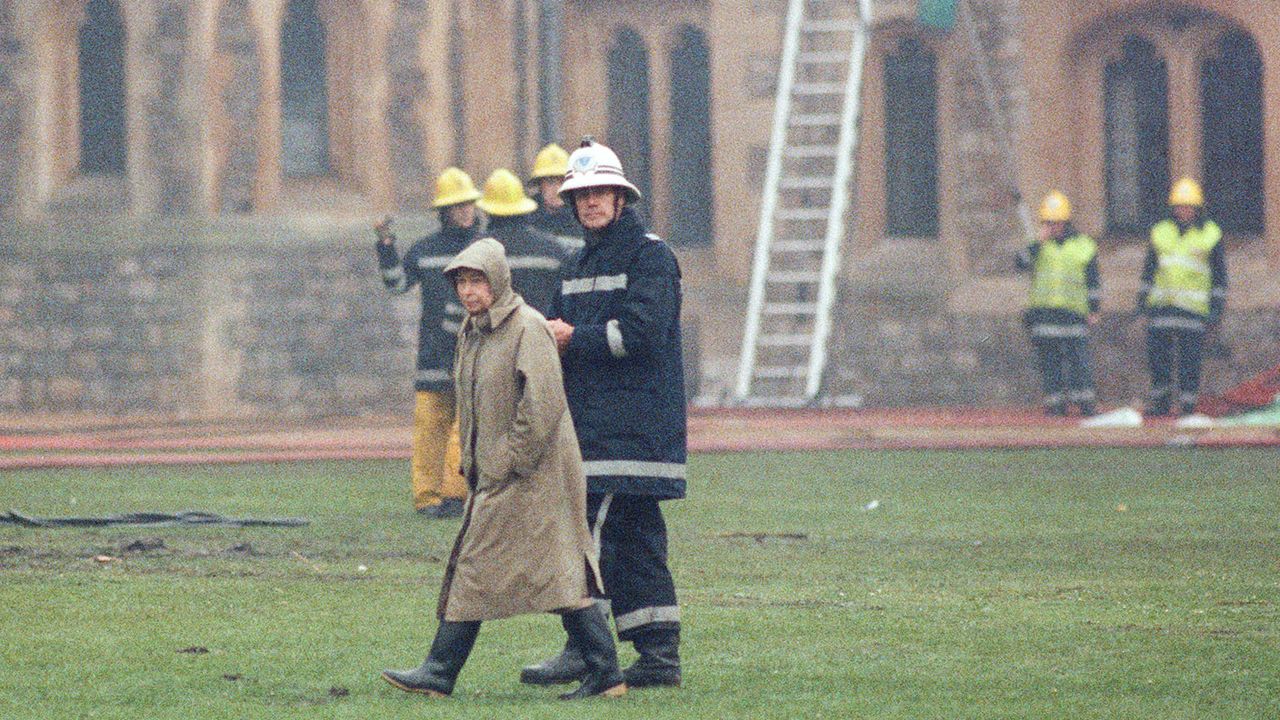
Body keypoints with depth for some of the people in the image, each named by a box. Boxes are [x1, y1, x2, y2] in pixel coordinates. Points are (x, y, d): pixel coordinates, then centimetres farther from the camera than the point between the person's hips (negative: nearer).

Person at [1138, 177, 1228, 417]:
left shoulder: (1211, 235, 2)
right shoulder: (1160, 233, 11)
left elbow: (1219, 277, 3)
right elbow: (1149, 270, 17)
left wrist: (1216, 311, -2)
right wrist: (1142, 299, 11)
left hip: (1193, 306, -3)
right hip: (1161, 305, 3)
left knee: (1189, 360, -3)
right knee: (1157, 355, 2)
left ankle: (1188, 405, 3)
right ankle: (1161, 399, 15)